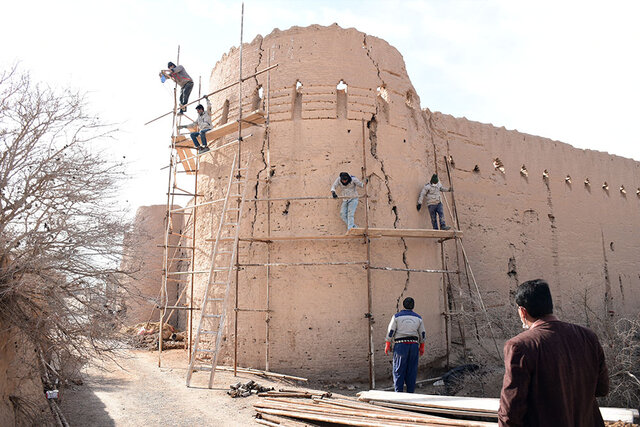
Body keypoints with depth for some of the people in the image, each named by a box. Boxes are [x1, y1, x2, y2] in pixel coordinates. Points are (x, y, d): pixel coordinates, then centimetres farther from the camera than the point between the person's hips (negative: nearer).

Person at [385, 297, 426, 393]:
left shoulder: (397, 316, 0)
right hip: (414, 345, 3)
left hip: (401, 345, -2)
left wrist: (387, 345, 4)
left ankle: (399, 392, -3)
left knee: (399, 370, 1)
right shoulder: (418, 318, 8)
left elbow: (391, 331, -2)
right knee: (412, 370, 7)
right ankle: (410, 392, 8)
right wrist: (422, 347, 20)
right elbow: (422, 334, 12)